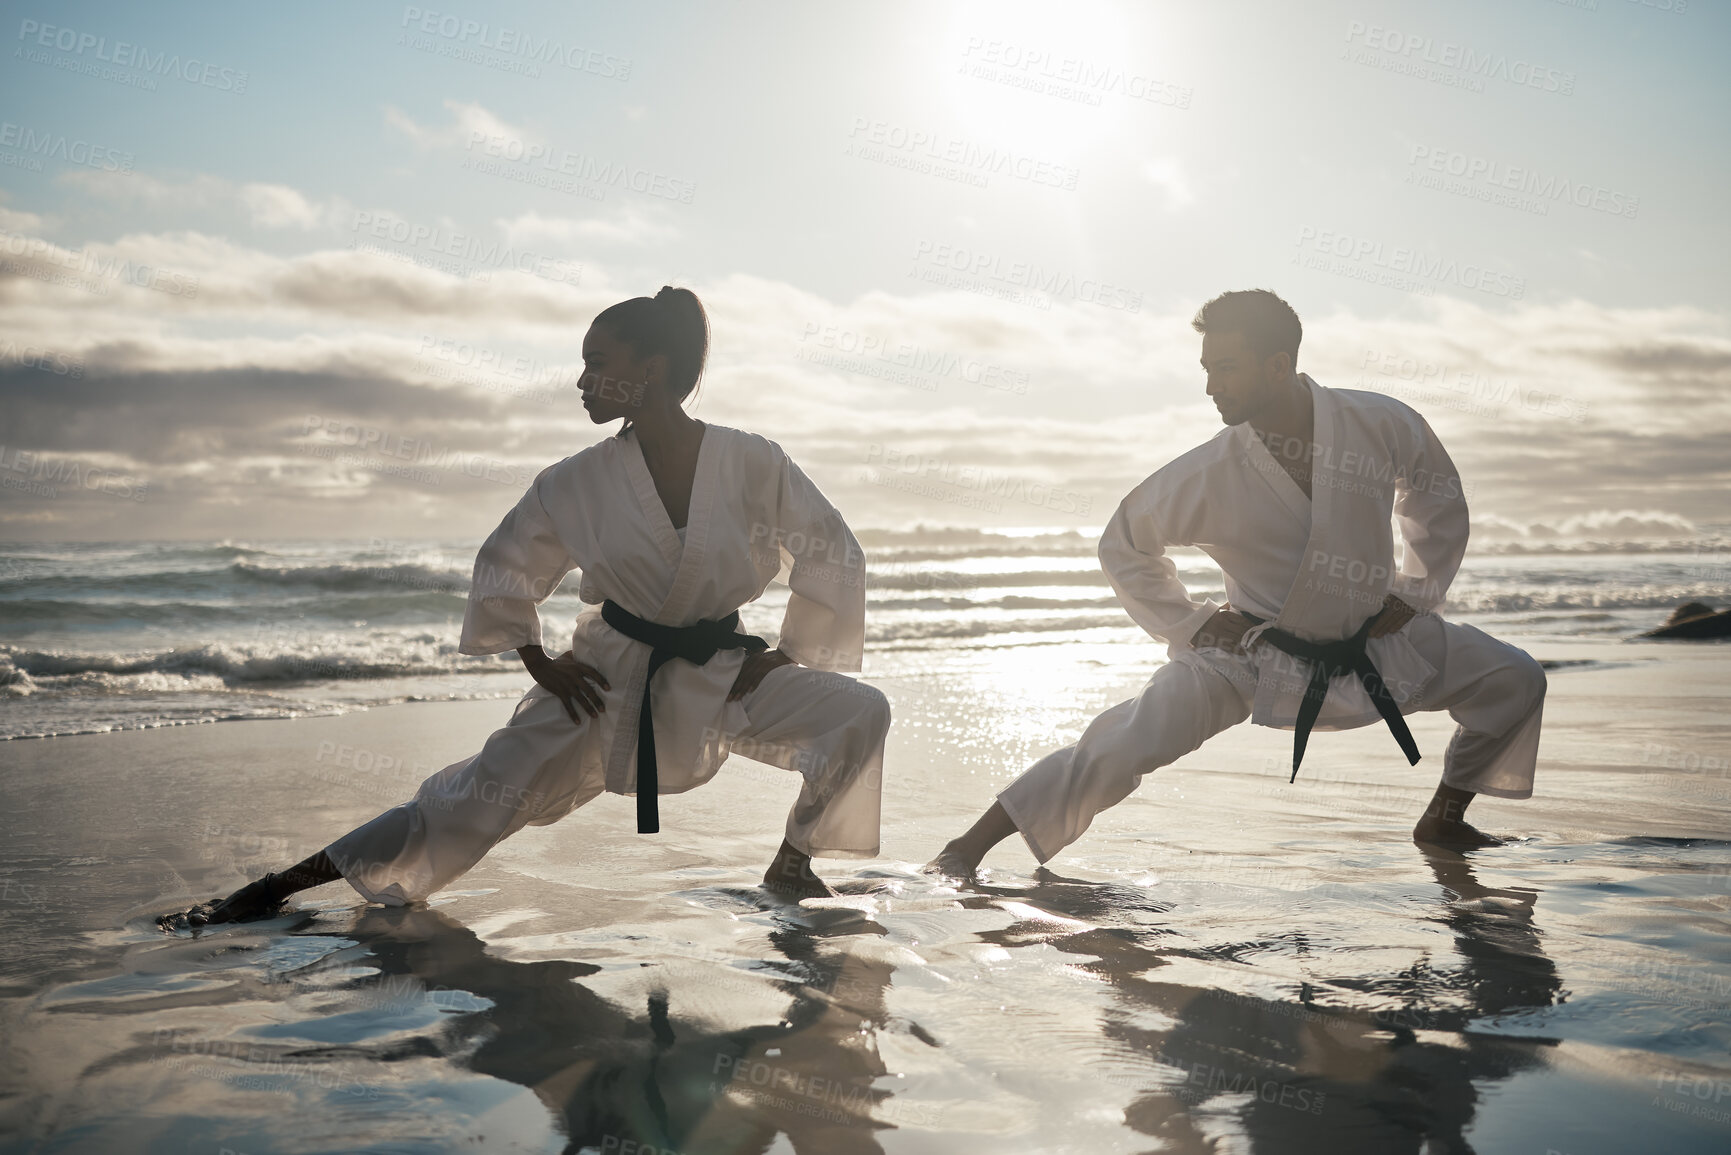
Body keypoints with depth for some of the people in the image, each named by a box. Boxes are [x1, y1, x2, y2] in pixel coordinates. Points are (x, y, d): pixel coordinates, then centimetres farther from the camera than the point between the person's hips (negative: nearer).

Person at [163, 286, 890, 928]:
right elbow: (503, 566, 6)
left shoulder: (752, 465, -15)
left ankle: (791, 865, 4)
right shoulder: (579, 483, -10)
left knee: (859, 714, -20)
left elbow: (831, 553, -3)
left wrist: (785, 656, -5)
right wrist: (540, 664, -1)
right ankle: (274, 890, 3)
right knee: (481, 797, -7)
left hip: (721, 673, 1)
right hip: (609, 679, 0)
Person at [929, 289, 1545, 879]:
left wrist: (1412, 592, 2)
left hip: (1375, 639, 4)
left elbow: (1440, 503, 6)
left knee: (1515, 681, 4)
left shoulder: (1384, 425, -19)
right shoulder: (1208, 475, -23)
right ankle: (970, 846, -13)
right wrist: (1190, 622, -7)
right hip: (1253, 653, -4)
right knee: (1128, 740, -21)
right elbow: (1122, 545, -4)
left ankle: (1443, 820, 26)